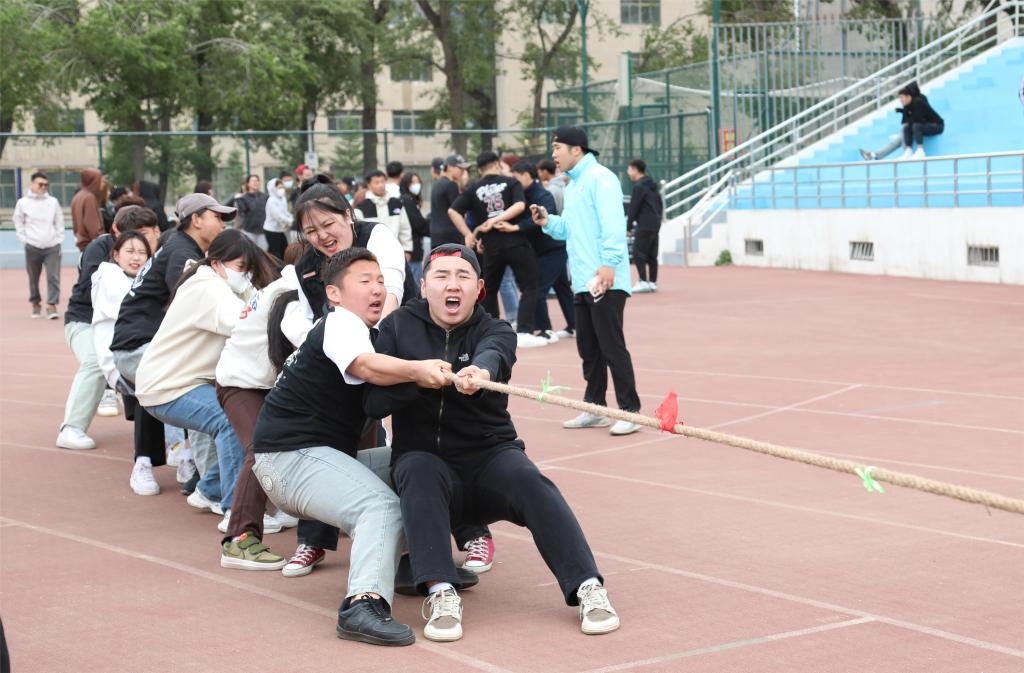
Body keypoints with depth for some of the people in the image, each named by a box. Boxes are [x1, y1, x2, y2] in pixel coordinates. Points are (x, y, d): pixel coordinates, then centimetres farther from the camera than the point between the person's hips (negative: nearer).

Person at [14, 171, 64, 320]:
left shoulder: (53, 202, 6)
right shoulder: (23, 202, 2)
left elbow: (59, 222, 11)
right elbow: (19, 223, 8)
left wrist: (59, 239, 4)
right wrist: (24, 239, 0)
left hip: (52, 246, 0)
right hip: (32, 247, 0)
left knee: (53, 277, -10)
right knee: (33, 278, 8)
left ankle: (52, 305, -10)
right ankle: (35, 303, 23)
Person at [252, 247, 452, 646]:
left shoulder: (358, 329, 22)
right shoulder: (340, 321, -11)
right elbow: (364, 366, -33)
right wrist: (416, 370, -50)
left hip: (324, 455, 10)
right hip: (291, 456, -10)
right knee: (382, 507, -30)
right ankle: (363, 604, -50)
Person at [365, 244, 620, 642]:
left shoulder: (494, 331, 1)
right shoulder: (398, 328, 3)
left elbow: (491, 354, -26)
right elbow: (374, 403, -6)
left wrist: (479, 371, -52)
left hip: (490, 456, 0)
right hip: (423, 456, 0)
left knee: (529, 481, -30)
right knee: (421, 474, -34)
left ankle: (587, 587, -34)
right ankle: (440, 593, -41)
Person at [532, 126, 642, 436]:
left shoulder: (600, 178, -10)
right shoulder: (574, 185, 20)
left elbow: (613, 224, -20)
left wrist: (609, 263, -27)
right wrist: (548, 222, 7)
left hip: (605, 281, -10)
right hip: (583, 282, 10)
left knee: (612, 346, -8)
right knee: (588, 347, 13)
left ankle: (630, 411, -4)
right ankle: (594, 409, 22)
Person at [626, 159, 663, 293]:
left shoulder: (639, 186, -10)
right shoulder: (652, 186, 17)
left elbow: (633, 207, -11)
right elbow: (660, 205, 21)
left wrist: (629, 226, -5)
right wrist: (657, 219, 19)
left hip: (644, 225, -9)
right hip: (655, 224, 9)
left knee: (638, 252, -8)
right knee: (652, 254, 10)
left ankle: (643, 281, -15)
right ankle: (653, 282, 11)